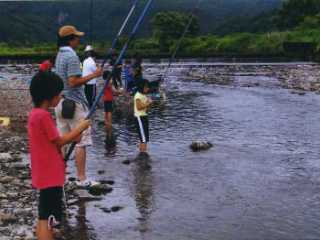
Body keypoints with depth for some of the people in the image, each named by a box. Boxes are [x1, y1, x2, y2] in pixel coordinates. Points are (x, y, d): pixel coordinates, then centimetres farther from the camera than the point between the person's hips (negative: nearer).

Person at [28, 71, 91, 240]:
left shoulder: (35, 113, 9)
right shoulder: (43, 115, -19)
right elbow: (58, 142, -13)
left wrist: (71, 137, 6)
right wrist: (80, 128, -3)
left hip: (45, 174, 9)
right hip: (50, 175, -9)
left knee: (44, 217, 16)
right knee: (47, 219, -4)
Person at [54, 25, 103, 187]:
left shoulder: (60, 55, 13)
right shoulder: (72, 56, -15)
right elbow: (73, 82, -21)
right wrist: (93, 75, -16)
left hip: (61, 103, 9)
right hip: (73, 103, -9)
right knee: (81, 142, -4)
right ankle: (82, 179, -3)